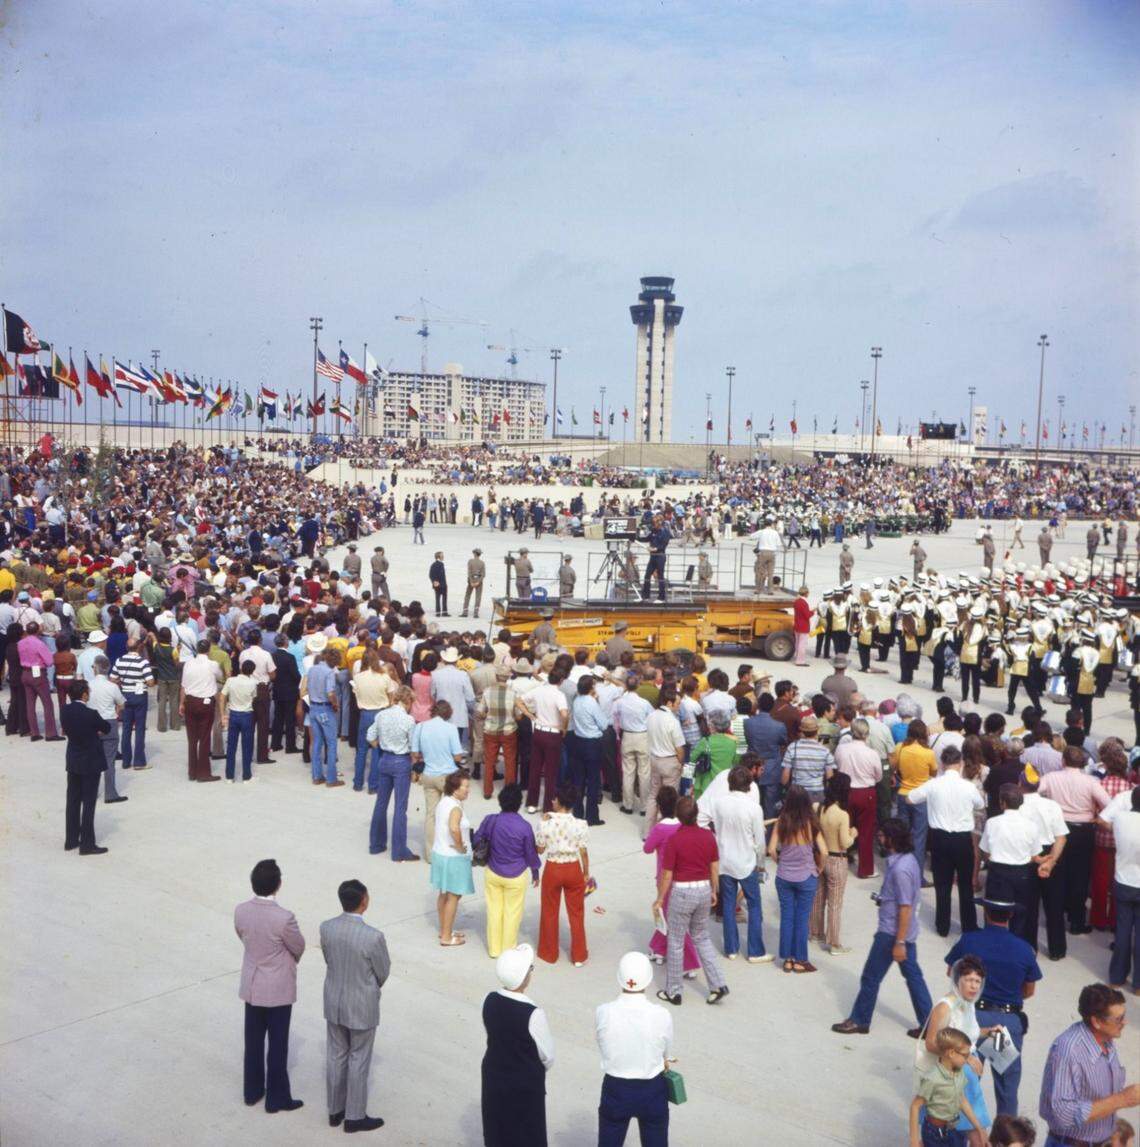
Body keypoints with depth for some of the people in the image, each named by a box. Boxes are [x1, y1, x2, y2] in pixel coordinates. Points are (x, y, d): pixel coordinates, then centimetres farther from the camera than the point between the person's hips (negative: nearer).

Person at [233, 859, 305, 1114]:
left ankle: (252, 1091, 33)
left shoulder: (240, 911, -13)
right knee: (278, 1044, 9)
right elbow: (299, 947, -10)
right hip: (278, 989, -5)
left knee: (253, 1040, 19)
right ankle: (277, 1098, 20)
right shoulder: (284, 918, -28)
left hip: (252, 985, 5)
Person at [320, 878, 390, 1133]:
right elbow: (383, 973, -12)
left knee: (336, 1057, 20)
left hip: (334, 1002, 5)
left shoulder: (326, 928, -13)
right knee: (358, 1061, 12)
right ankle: (355, 1116, 24)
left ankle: (335, 1111, 34)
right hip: (362, 1007, -5)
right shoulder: (373, 937, -28)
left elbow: (329, 960, 3)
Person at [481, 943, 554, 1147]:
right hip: (525, 1085, -5)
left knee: (497, 1130, 22)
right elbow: (548, 1055, -15)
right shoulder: (533, 1013, -28)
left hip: (494, 1077, 5)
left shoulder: (490, 1002, -12)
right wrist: (537, 1070, 7)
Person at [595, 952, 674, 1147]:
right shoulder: (661, 1015, -19)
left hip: (615, 1090, 1)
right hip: (652, 1091, -1)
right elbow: (666, 1054, -3)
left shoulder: (603, 1013, -17)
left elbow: (604, 1046, 0)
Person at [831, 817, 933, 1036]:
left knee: (870, 978, 6)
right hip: (906, 932, 9)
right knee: (913, 976, 14)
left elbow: (906, 908, -24)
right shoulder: (908, 859, 4)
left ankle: (859, 1021, 19)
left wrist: (899, 942, -21)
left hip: (892, 932, -9)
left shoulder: (899, 869, -25)